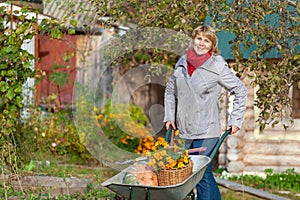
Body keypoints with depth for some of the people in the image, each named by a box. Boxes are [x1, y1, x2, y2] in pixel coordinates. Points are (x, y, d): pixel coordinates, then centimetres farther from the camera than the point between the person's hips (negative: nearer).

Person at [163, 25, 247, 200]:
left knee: (203, 174, -8)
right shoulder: (182, 63, 8)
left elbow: (240, 91, 0)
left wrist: (235, 121, -4)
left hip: (206, 132, -5)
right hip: (185, 130, 5)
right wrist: (169, 116, 13)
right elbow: (170, 91, 22)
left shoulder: (218, 66, -6)